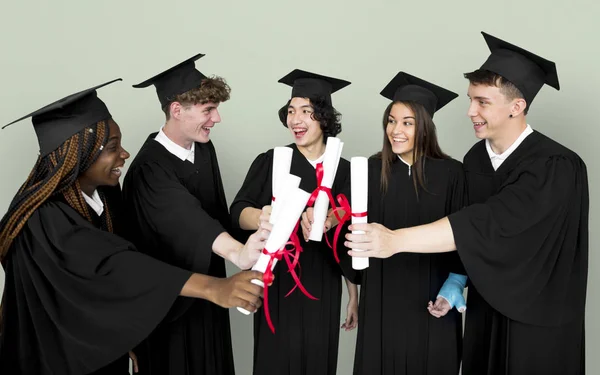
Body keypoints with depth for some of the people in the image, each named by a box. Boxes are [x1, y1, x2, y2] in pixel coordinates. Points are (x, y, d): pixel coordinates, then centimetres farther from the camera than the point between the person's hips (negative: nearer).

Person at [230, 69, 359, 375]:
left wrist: (354, 295, 8)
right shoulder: (270, 162, -2)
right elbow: (237, 212, -14)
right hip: (278, 286, -1)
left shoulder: (343, 170, 1)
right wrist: (262, 216, -37)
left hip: (323, 291, 1)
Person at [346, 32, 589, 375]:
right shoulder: (475, 158, -4)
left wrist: (395, 240, -40)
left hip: (538, 319, -5)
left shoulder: (556, 168, -23)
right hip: (486, 308, 5)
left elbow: (489, 222, -35)